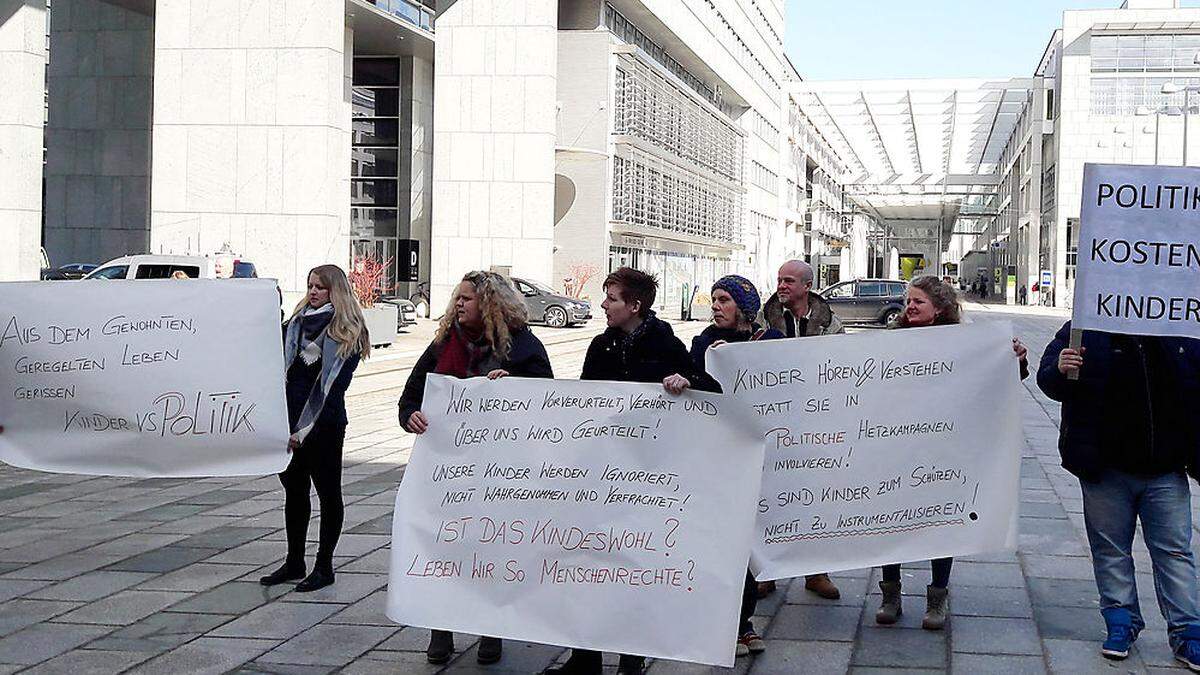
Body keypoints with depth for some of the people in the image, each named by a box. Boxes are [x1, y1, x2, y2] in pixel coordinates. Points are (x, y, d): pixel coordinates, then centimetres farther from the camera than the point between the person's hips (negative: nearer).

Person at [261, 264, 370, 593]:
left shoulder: (347, 333, -6)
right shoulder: (296, 323, 12)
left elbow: (334, 386, -12)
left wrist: (306, 429, -16)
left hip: (324, 424, -6)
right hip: (291, 419, 6)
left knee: (327, 492, 4)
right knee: (294, 489, 12)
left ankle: (324, 567, 12)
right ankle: (294, 562, 23)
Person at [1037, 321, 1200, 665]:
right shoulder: (1082, 330, -3)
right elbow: (1048, 381, -6)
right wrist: (1059, 371, -28)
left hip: (1166, 472, 1)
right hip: (1106, 472, -1)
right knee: (1111, 550, 9)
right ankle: (1121, 621, 22)